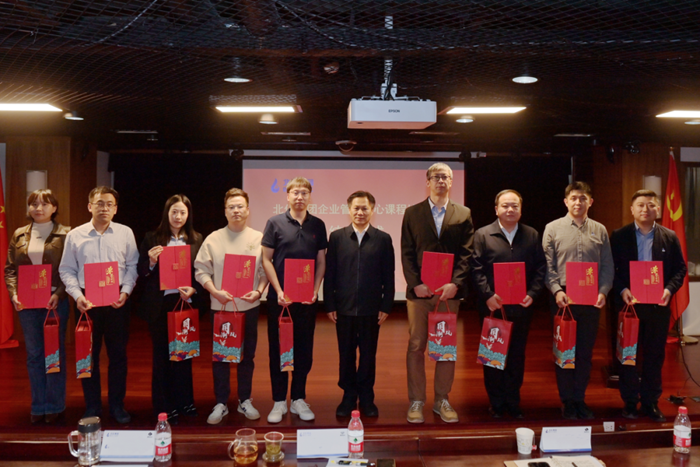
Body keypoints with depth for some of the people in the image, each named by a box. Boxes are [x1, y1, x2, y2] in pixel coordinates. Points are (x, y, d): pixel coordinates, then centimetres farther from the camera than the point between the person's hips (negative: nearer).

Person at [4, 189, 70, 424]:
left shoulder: (65, 235, -2)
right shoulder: (19, 235, 10)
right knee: (33, 354, 9)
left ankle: (55, 406, 17)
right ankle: (38, 406, 20)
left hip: (55, 301, -3)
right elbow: (9, 268, 9)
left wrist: (58, 294, -17)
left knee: (55, 353, 5)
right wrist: (13, 293, -6)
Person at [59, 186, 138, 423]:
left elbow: (132, 266, 4)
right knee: (89, 355, 6)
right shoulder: (75, 235, 3)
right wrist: (77, 295, -9)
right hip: (87, 301, 0)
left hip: (117, 301, 0)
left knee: (118, 354, 7)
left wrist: (126, 291, -9)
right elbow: (67, 270, 4)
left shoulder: (125, 233, 4)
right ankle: (92, 408, 18)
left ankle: (117, 406, 19)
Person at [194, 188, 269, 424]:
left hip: (249, 306, 1)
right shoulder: (213, 239, 3)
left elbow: (266, 270, 4)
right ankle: (221, 403, 16)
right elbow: (201, 270, 1)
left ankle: (245, 400, 22)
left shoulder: (259, 239, 4)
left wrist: (259, 291, -11)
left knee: (247, 355, 8)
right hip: (220, 306, 0)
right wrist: (215, 291, -12)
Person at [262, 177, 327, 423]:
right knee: (278, 349, 5)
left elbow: (321, 261, 9)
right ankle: (279, 401, 15)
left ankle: (298, 399, 20)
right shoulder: (275, 223, 0)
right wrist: (279, 291, -9)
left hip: (307, 299, 2)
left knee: (304, 349, 7)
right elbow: (266, 259, -1)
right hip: (279, 298, -2)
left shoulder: (317, 225, 6)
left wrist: (315, 290, -4)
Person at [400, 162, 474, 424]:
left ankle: (442, 400, 17)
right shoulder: (412, 213, 8)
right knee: (416, 347, 2)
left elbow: (466, 253, 2)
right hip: (419, 291, 0)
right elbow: (406, 253, 3)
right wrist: (415, 284, -9)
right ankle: (416, 401, 11)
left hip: (449, 291, 1)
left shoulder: (463, 215, 9)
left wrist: (455, 283, -11)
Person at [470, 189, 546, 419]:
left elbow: (540, 268, 5)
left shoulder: (532, 235, 8)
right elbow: (476, 269, -5)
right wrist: (488, 295, -16)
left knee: (517, 356, 9)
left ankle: (513, 402, 21)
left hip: (521, 308, 2)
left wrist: (532, 293, -9)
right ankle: (496, 403, 17)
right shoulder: (482, 235, 1)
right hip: (492, 307, -2)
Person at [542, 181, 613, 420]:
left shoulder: (599, 230, 8)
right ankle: (567, 401, 16)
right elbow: (547, 265, -2)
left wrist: (603, 292, -6)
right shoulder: (553, 228, 2)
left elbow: (607, 266, 8)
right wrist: (557, 290, -13)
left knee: (586, 352, 8)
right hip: (563, 297, -2)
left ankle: (579, 399, 21)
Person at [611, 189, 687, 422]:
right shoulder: (619, 236, 0)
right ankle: (630, 402, 17)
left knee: (655, 355, 8)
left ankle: (650, 402, 20)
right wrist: (621, 289, -16)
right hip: (628, 304, -1)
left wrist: (669, 289, -10)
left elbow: (680, 268, 6)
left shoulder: (669, 237, 6)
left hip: (658, 305, 2)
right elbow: (610, 268, -1)